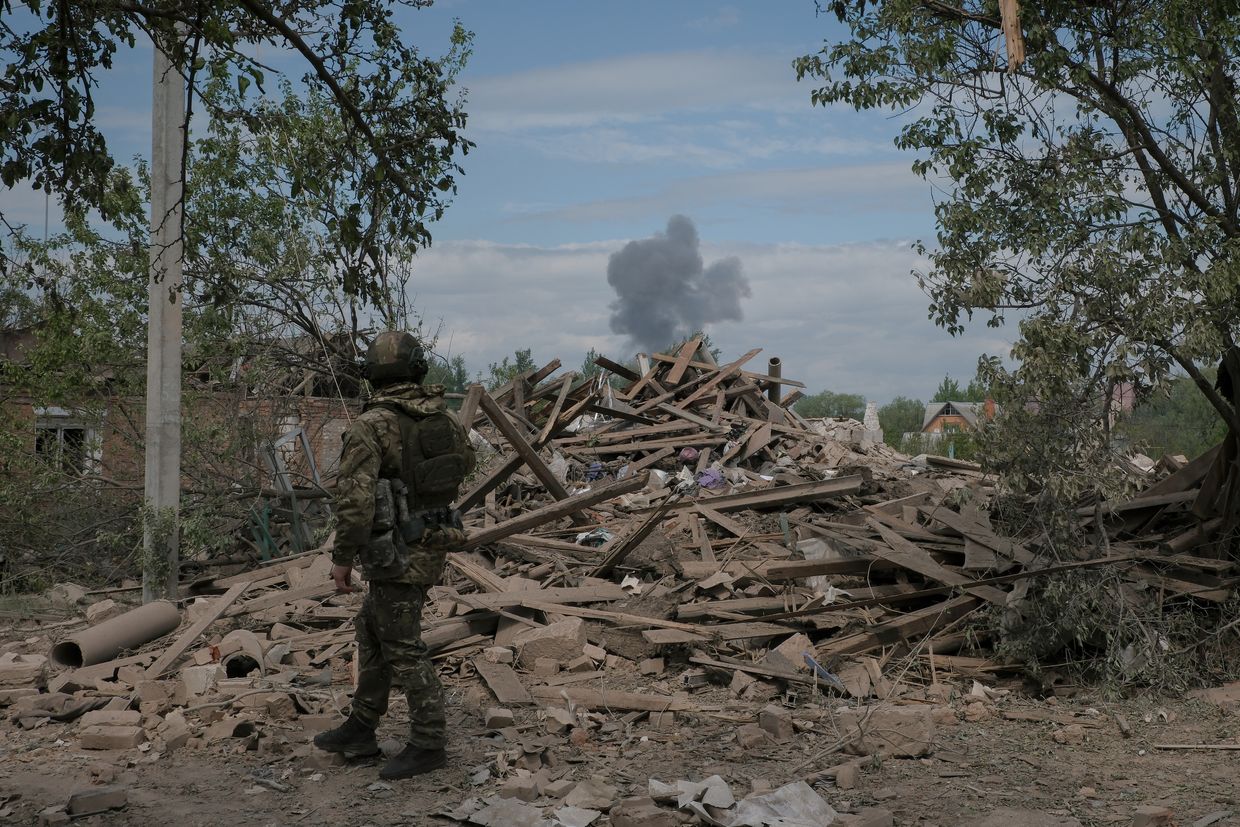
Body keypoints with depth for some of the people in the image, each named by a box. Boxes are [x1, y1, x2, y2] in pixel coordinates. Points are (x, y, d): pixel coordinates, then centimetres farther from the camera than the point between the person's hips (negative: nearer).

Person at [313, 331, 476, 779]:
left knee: (403, 647, 1)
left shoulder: (372, 426, -17)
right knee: (372, 629, 20)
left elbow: (355, 498, -20)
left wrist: (342, 557, -11)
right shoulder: (446, 418, 3)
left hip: (398, 554, -8)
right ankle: (360, 729, 29)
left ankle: (429, 743, 9)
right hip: (434, 544, 8)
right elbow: (465, 464, 19)